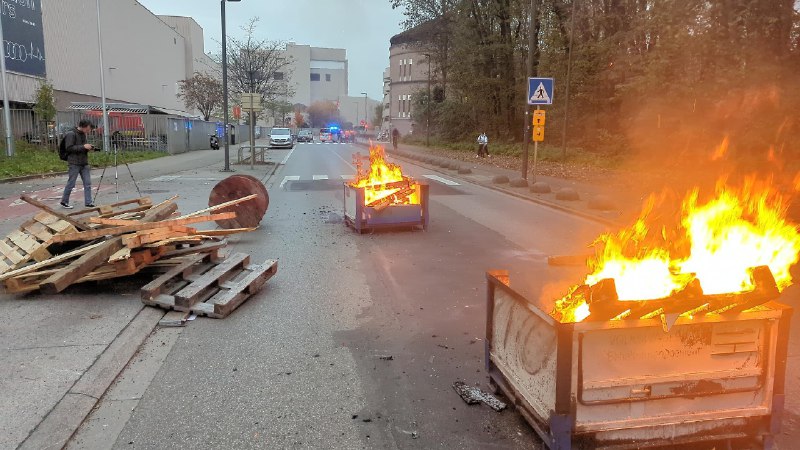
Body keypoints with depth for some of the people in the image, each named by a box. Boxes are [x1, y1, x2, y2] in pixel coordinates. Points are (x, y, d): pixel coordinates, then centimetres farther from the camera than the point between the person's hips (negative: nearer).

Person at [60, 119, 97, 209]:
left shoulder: (83, 134, 12)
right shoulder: (71, 134, -12)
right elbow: (69, 148, -18)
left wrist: (88, 148, 2)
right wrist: (83, 147, -22)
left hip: (84, 163, 7)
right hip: (74, 163, -7)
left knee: (88, 183, 3)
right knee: (71, 183, 2)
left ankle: (88, 202, 8)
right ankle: (64, 201, 18)